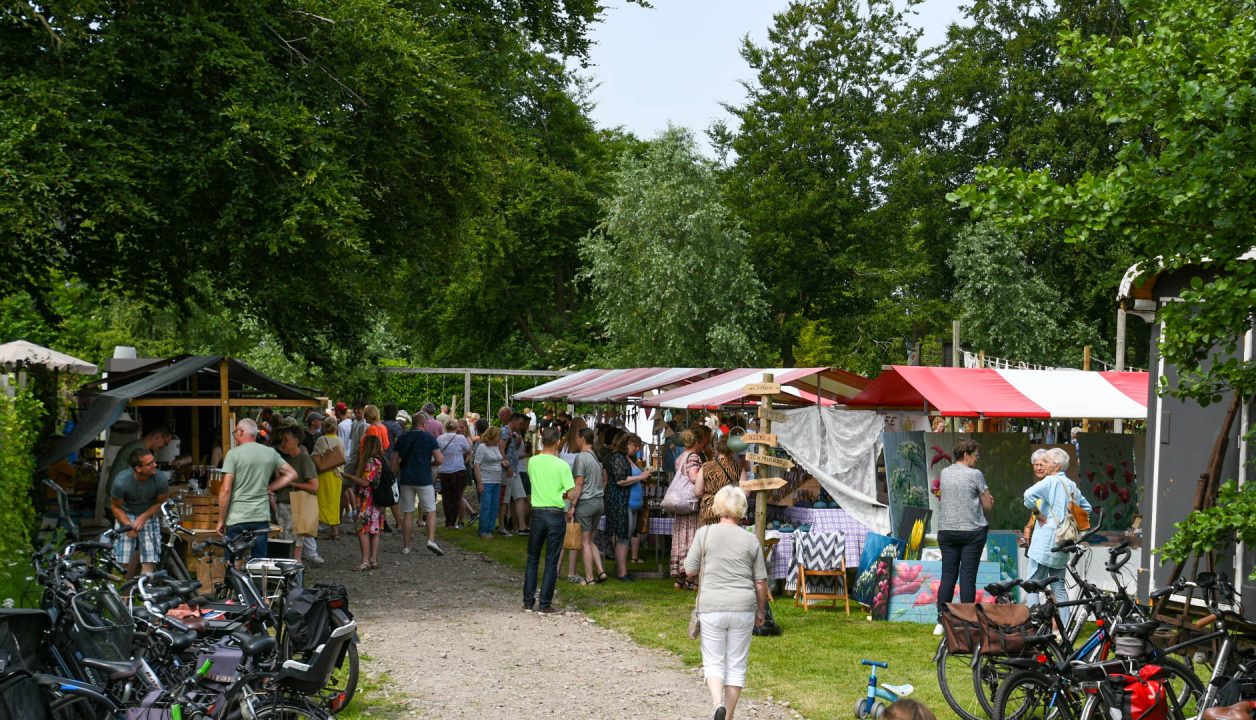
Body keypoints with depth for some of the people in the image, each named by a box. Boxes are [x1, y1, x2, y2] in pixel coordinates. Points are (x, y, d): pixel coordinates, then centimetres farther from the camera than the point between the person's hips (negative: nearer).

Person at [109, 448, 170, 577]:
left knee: (149, 563, -14)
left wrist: (143, 517, -17)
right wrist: (128, 524, -22)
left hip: (149, 515, 1)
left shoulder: (160, 478, -23)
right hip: (126, 516, -1)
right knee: (125, 563, -8)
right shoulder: (121, 481, -25)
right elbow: (115, 506, -8)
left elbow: (160, 502, -5)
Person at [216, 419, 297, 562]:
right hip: (262, 517, 4)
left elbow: (226, 489, -10)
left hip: (237, 518, -4)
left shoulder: (233, 454, -6)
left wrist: (221, 520, -3)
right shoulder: (271, 453, 7)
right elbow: (292, 474, 11)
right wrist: (269, 488, 10)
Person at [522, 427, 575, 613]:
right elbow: (571, 495, -11)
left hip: (537, 513, 3)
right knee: (551, 561, 4)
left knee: (532, 559, 14)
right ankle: (546, 604, 5)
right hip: (556, 515, -3)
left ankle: (528, 602, 14)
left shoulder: (533, 462, -1)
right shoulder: (562, 465, -11)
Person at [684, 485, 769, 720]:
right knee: (736, 664, 11)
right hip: (743, 607, 1)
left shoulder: (704, 533, -4)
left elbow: (690, 571, -1)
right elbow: (761, 581, 3)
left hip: (712, 606, -1)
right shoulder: (750, 540, -1)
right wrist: (761, 611, 17)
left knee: (713, 662, 9)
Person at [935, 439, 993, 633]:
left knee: (947, 575, 6)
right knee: (968, 576, 0)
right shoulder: (975, 474, -8)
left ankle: (941, 621, 3)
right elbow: (988, 505, -5)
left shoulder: (944, 473, 8)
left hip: (946, 530, 4)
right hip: (972, 531, -4)